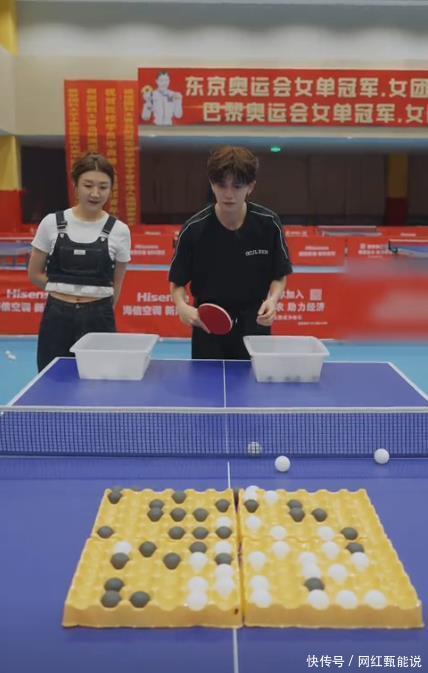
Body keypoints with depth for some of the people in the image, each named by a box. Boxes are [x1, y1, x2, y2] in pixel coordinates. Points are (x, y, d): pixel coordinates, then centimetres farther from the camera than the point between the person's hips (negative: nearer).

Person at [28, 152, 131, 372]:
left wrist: (101, 309, 9)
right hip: (57, 319, 1)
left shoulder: (119, 230, -2)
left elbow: (116, 284, 8)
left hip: (98, 320, 0)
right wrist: (65, 291, 1)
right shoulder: (52, 223, -1)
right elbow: (35, 274, 8)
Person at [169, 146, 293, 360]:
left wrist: (272, 300, -16)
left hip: (254, 324, 1)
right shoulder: (194, 229, -12)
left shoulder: (269, 223, -9)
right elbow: (178, 281, -2)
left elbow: (280, 275, 2)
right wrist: (181, 305, -21)